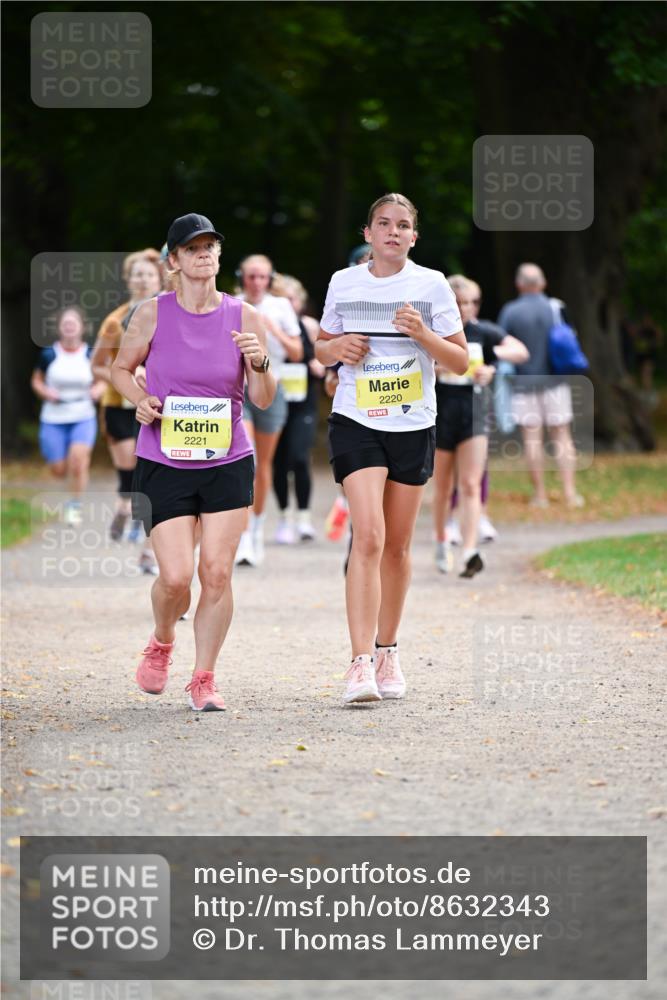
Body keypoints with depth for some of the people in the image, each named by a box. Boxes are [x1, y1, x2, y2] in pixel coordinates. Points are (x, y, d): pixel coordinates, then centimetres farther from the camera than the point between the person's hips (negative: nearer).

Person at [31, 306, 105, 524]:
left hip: (84, 418, -1)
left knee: (79, 457, -23)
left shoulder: (91, 355, -1)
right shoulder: (49, 355, -2)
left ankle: (75, 505, -5)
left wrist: (97, 390, -11)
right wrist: (45, 392, -11)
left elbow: (101, 381, 11)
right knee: (59, 470, 1)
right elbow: (36, 381, 9)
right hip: (53, 419, 1)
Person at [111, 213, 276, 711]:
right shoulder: (153, 314, -2)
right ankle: (161, 643, 24)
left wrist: (260, 363, -17)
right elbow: (121, 368, 13)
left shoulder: (244, 317, 0)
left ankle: (204, 678, 10)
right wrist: (141, 401, -7)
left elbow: (263, 399, 3)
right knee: (176, 576, -9)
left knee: (217, 573, -5)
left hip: (228, 464, 1)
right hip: (163, 464, -1)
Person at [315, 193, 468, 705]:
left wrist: (422, 334, -17)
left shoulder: (432, 285, 0)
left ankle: (387, 651, 28)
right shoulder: (343, 283, 4)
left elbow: (461, 361, 0)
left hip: (413, 427, 1)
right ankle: (362, 663, -21)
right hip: (356, 423, -1)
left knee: (397, 546, 10)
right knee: (368, 537, -17)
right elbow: (322, 347, 17)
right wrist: (336, 348, -6)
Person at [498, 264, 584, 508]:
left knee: (531, 438, 3)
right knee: (561, 436, 6)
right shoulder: (555, 309, -3)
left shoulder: (510, 311, -6)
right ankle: (570, 492, 1)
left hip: (524, 381, -1)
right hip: (554, 381, 1)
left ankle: (540, 495, 3)